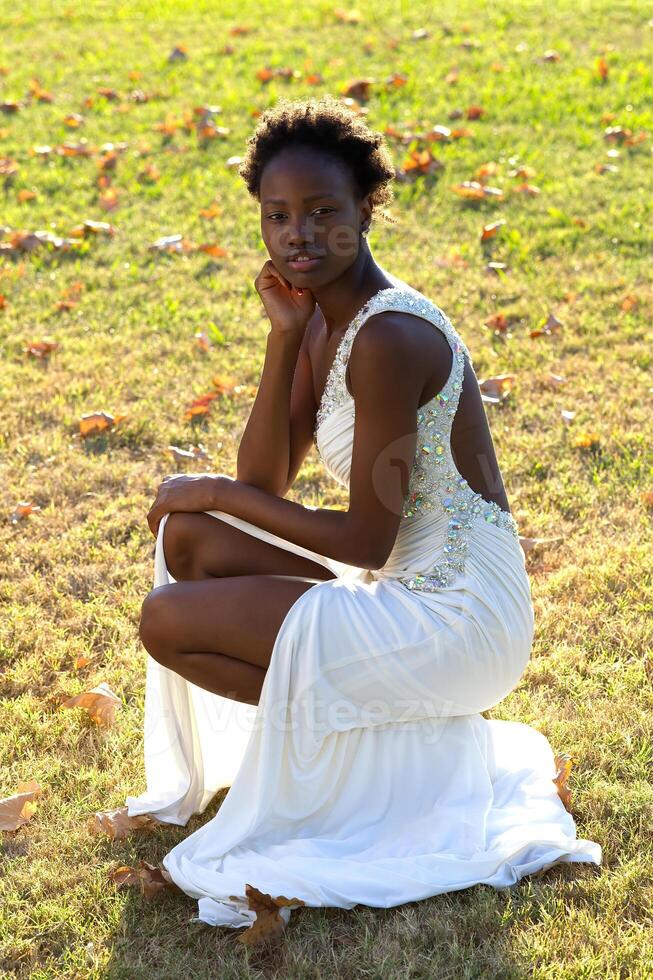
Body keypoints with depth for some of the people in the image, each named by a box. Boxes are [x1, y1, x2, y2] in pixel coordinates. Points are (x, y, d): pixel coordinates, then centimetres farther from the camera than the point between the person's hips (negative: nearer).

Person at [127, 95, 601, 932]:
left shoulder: (388, 338, -23)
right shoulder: (327, 316, 6)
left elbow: (368, 541, -20)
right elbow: (265, 481, 2)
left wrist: (217, 492, -11)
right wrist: (285, 336, -7)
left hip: (455, 619, -9)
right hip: (409, 593, 9)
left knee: (167, 621, -11)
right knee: (190, 537, 11)